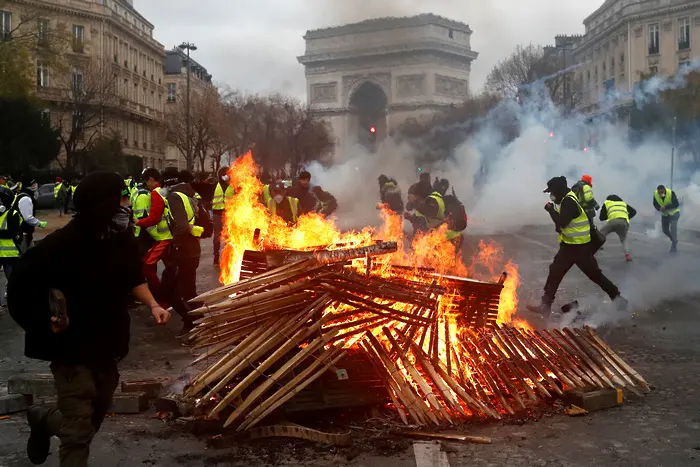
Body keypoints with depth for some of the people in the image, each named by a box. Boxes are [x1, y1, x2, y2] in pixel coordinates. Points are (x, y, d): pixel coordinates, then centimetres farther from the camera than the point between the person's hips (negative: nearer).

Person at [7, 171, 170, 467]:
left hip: (108, 343, 7)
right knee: (78, 430, -3)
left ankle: (44, 421, 51)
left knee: (97, 414, 25)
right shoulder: (63, 243, -23)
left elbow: (133, 278, 12)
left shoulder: (122, 238, -5)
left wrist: (152, 305, -2)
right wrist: (44, 322, -14)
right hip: (73, 346, -6)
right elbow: (21, 283, -15)